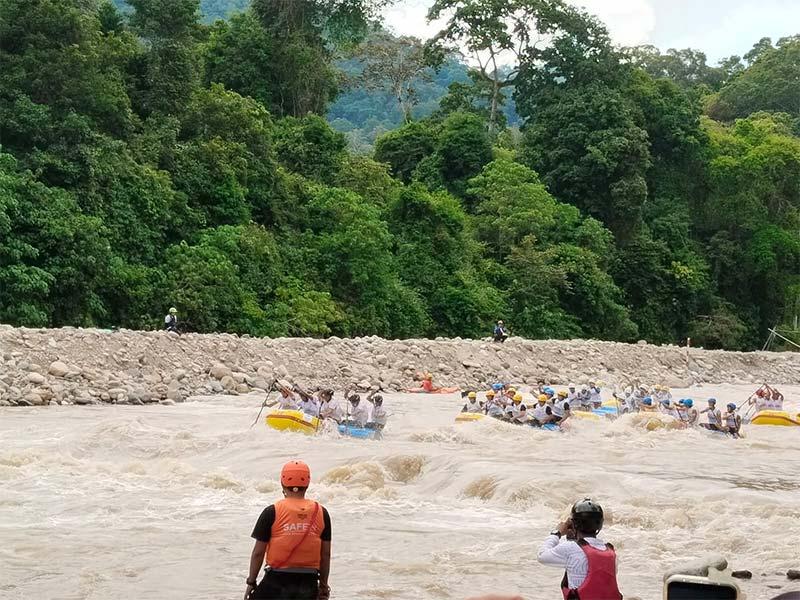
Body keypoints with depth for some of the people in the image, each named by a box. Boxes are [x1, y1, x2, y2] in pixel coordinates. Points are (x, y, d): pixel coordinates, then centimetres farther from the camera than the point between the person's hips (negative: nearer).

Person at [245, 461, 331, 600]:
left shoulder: (272, 512, -6)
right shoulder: (321, 513, 3)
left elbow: (258, 552, -3)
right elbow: (326, 554, 6)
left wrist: (251, 582, 7)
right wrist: (323, 585, 17)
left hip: (277, 580, -3)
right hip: (308, 583, 3)